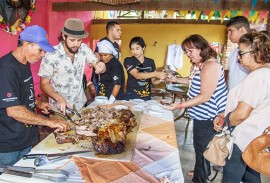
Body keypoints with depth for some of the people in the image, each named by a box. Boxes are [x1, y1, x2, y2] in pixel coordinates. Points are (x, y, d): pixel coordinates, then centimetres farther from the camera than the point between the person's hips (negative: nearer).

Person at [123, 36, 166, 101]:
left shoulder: (150, 62, 5)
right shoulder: (128, 61, -5)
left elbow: (153, 81, 7)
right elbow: (137, 75, -20)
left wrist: (161, 79, -14)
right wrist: (156, 74, -26)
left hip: (146, 97, 3)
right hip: (131, 96, -3)